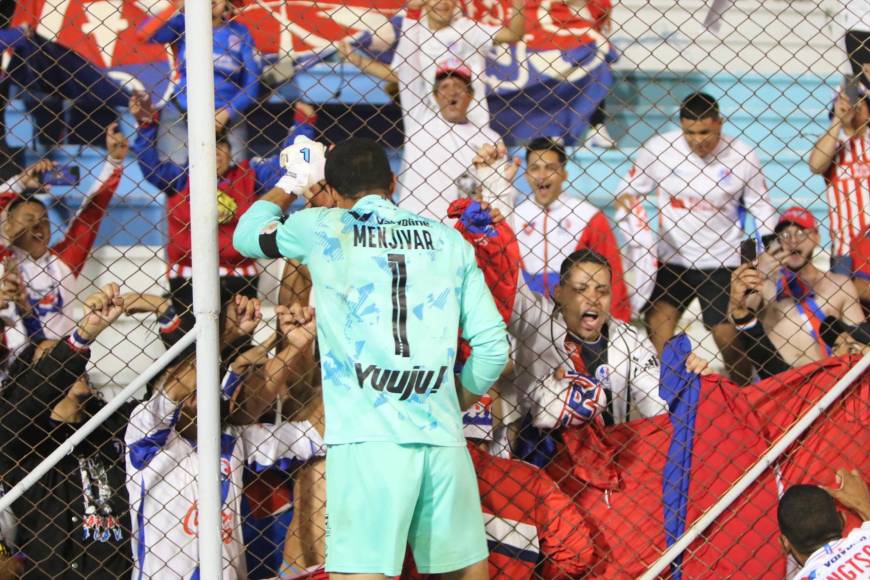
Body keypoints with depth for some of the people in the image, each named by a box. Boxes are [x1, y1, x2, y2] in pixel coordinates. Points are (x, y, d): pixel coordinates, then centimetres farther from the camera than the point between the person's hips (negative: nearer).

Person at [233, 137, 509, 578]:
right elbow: (492, 345, 11)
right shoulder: (447, 239, 14)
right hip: (443, 436, 3)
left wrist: (293, 181, 43)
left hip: (368, 438, -3)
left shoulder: (321, 229, 8)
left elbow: (247, 235, 28)